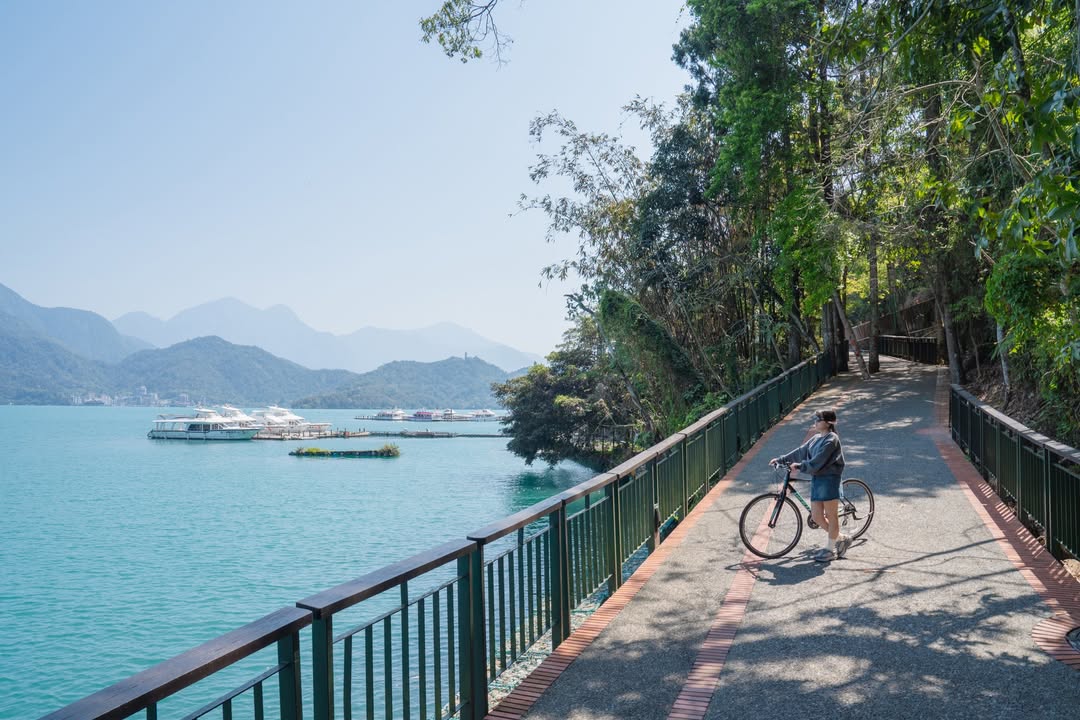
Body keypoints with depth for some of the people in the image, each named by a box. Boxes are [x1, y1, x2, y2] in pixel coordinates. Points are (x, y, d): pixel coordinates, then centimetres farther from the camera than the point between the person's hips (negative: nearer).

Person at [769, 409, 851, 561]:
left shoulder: (832, 439, -12)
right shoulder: (816, 438, 14)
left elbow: (818, 461, -20)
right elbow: (800, 451, 15)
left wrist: (800, 466, -19)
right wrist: (780, 460, 12)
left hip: (829, 480, -8)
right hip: (816, 480, 9)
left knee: (831, 516, 2)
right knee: (816, 516, 7)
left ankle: (831, 550, 12)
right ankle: (841, 539, 24)